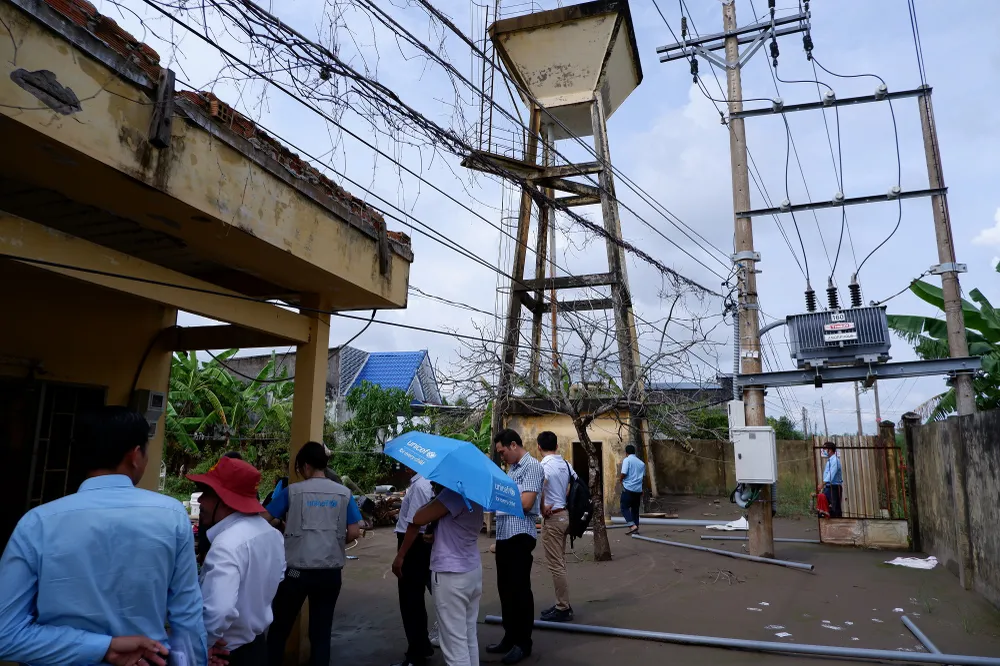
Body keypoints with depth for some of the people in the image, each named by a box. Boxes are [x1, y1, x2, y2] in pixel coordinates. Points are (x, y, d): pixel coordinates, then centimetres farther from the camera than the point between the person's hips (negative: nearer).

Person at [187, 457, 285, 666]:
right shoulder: (272, 533, -2)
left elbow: (219, 612, -39)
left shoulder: (226, 544, -29)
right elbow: (278, 577, 15)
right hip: (258, 645, 8)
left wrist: (202, 644, -20)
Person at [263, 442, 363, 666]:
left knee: (279, 628, 16)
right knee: (321, 631, 12)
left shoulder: (292, 491, -4)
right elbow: (354, 533, -3)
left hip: (297, 569, -2)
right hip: (330, 571, 2)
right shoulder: (344, 493, 1)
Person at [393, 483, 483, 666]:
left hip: (451, 574, -9)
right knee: (470, 637, 17)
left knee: (455, 642, 0)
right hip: (474, 570, 9)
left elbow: (418, 519, -19)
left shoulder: (454, 491, -19)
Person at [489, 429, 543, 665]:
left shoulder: (532, 466, -12)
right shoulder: (512, 469, 16)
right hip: (504, 534, 9)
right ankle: (510, 637, 28)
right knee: (505, 588, 15)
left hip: (520, 535, -9)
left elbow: (526, 503, -20)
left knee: (520, 589, 1)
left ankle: (523, 643, 15)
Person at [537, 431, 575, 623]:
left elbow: (539, 490, -29)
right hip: (565, 515, 9)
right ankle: (563, 604, 23)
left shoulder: (543, 465, -15)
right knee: (560, 563, 17)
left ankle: (563, 609, 5)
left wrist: (543, 510, -14)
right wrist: (562, 502, 3)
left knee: (555, 565, -1)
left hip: (552, 518, -8)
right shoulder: (566, 464, 9)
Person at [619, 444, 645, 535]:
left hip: (628, 488, -6)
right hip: (638, 489, 6)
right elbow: (643, 476, 17)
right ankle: (636, 528, 13)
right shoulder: (641, 463, 11)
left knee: (625, 508, 1)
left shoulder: (627, 460, -8)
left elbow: (623, 474, -15)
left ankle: (632, 525, -15)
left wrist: (620, 478, 6)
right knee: (635, 509, 14)